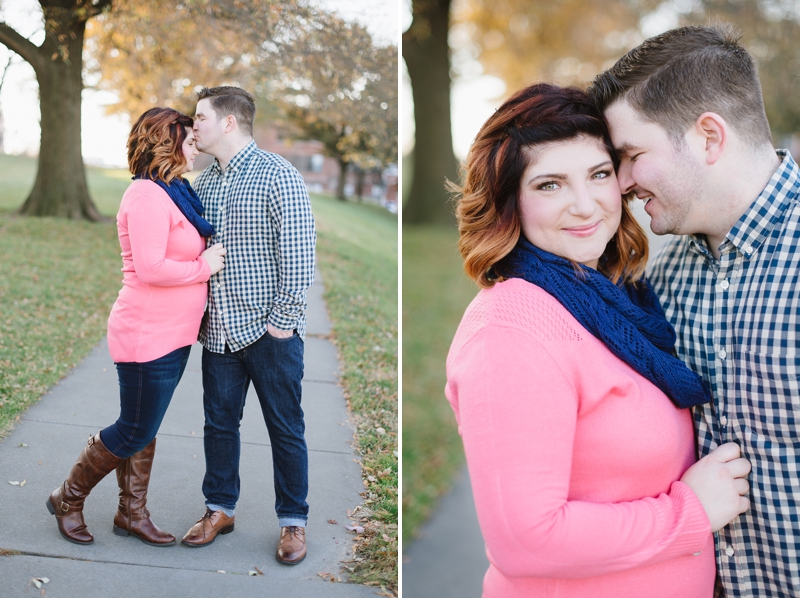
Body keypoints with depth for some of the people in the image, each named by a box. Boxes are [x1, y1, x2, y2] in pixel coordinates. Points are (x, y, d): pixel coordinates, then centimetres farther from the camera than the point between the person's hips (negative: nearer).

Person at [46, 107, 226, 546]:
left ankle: (133, 514, 29)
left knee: (145, 428, 17)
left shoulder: (173, 193, 13)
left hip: (172, 334, 10)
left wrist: (208, 257, 3)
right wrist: (204, 266, -15)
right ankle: (68, 499, 22)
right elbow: (150, 269, -26)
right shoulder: (147, 196, -19)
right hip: (147, 336, -10)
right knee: (134, 431, 2)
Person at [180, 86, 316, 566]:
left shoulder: (277, 176, -10)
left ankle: (294, 521, 19)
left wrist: (284, 320, -15)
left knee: (285, 428, 6)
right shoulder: (203, 182, 11)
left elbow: (299, 255, -14)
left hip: (269, 329, -6)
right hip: (219, 329, 6)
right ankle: (220, 508, 31)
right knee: (219, 422, 14)